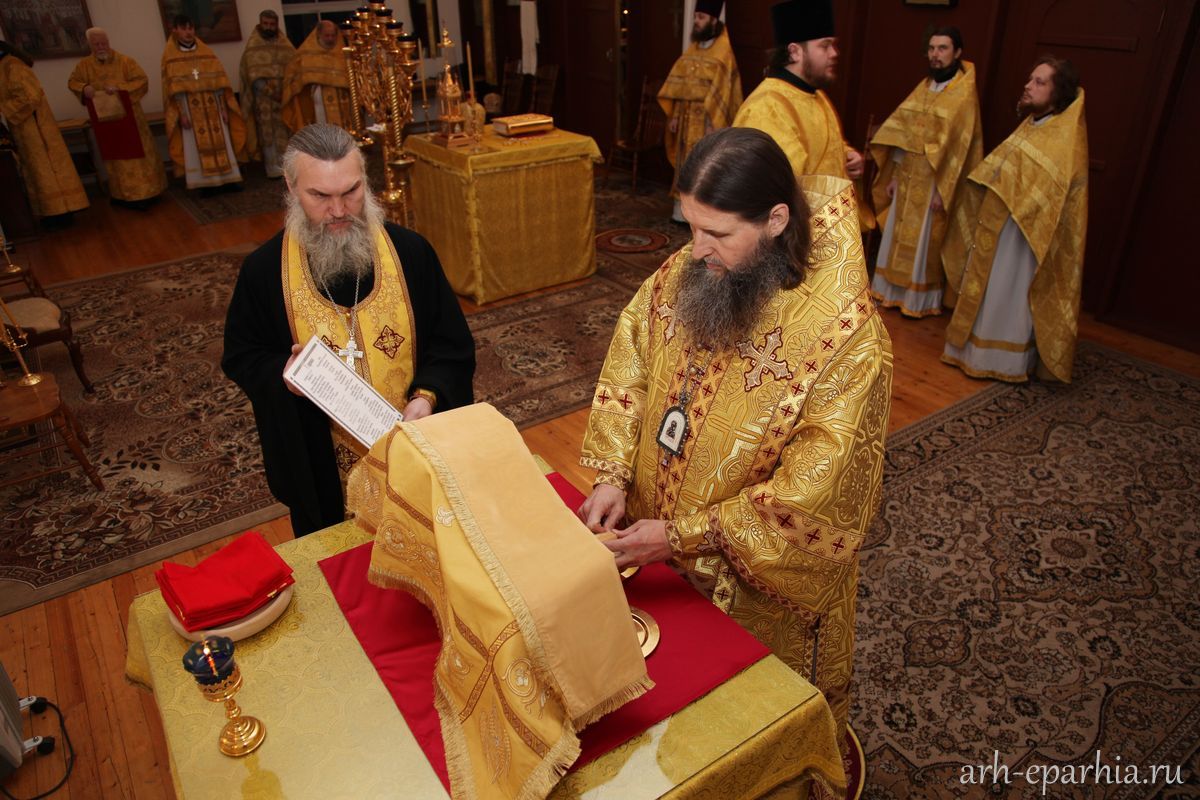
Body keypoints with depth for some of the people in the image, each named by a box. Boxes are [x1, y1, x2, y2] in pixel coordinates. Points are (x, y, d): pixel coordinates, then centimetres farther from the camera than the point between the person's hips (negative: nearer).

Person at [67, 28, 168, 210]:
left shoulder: (125, 61, -7)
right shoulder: (84, 65, 1)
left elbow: (142, 80, -11)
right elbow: (72, 82, 13)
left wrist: (119, 88, -21)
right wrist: (84, 88, -10)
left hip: (128, 117, -2)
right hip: (104, 119, 2)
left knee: (136, 154, 3)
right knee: (115, 157, 9)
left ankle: (143, 193, 11)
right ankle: (123, 195, 17)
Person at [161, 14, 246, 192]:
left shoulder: (207, 52, 7)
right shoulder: (170, 57, -1)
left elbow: (219, 82, 6)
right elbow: (173, 89, -4)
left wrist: (224, 108, -1)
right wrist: (181, 113, -11)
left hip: (212, 107, 3)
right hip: (190, 109, -2)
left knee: (221, 143, 3)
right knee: (198, 147, 0)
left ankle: (229, 179, 8)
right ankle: (206, 183, 3)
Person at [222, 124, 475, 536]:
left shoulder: (410, 251, -9)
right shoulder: (263, 269, -9)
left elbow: (452, 344, -3)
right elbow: (241, 357, 2)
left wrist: (427, 396, -21)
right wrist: (282, 375, -20)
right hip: (319, 468, 0)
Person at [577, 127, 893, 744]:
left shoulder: (845, 332, -29)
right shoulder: (687, 271, -11)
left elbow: (811, 491, -27)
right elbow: (629, 362, -1)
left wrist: (682, 536, -25)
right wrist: (614, 475, -13)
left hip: (765, 580, -4)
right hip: (663, 554, 5)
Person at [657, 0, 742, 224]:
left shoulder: (724, 54, -10)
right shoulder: (692, 51, 11)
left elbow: (722, 91, -15)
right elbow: (679, 85, 12)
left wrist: (713, 123, -20)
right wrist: (674, 115, 7)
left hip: (707, 119, -7)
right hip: (687, 118, 7)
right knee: (685, 165, 10)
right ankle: (683, 212, 19)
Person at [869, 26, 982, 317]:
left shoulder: (965, 94, -12)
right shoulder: (923, 87, 9)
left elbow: (959, 147, -15)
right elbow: (901, 134, 10)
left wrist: (943, 190, -18)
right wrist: (893, 175, 7)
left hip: (933, 182, -6)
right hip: (907, 178, 6)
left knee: (923, 242, 3)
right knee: (898, 236, 13)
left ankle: (920, 299, 15)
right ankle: (894, 289, 26)